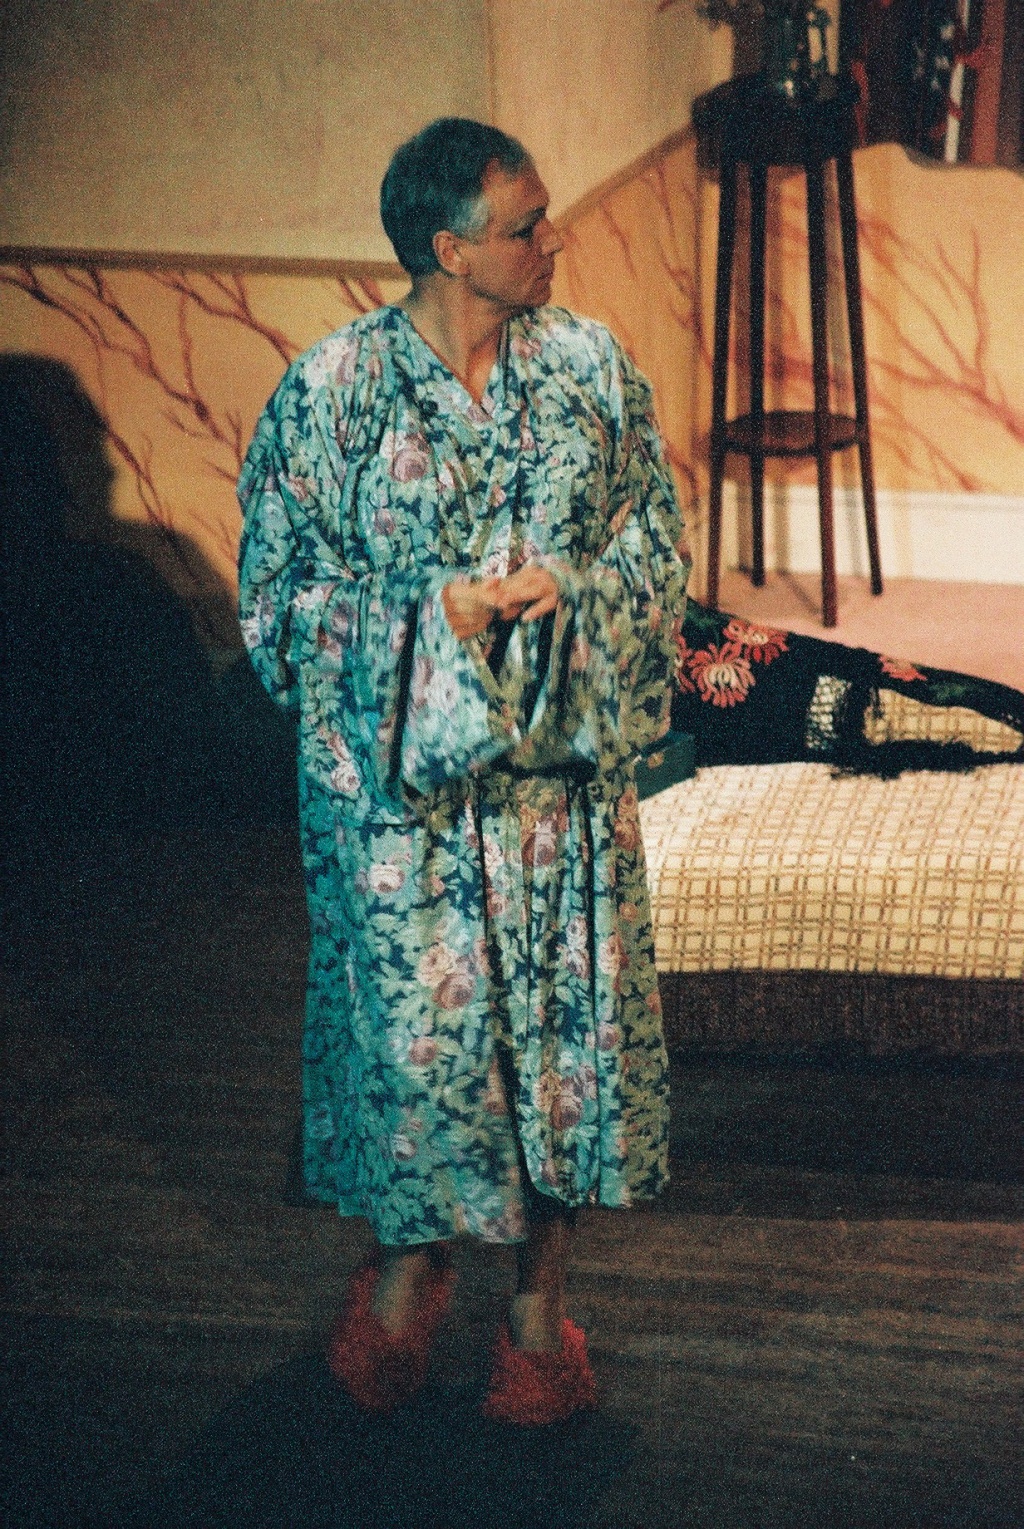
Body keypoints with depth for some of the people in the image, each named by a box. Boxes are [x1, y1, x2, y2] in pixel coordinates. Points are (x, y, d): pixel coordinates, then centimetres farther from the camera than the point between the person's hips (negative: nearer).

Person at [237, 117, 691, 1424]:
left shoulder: (592, 367, 0)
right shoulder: (331, 391, -9)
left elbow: (657, 542, 5)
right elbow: (279, 593, -6)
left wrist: (568, 594, -15)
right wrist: (436, 616, -18)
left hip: (561, 763, 3)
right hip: (399, 773, -2)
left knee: (568, 1015, 6)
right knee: (412, 1021, 3)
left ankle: (541, 1291, 24)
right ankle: (408, 1260, 29)